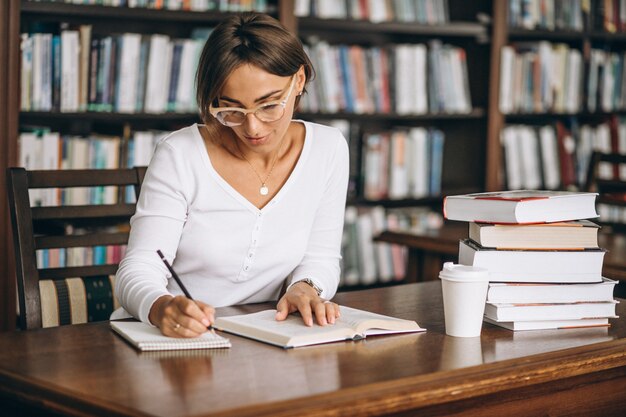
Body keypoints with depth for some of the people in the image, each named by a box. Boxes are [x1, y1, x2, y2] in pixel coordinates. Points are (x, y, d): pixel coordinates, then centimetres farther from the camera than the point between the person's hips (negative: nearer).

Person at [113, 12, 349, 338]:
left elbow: (320, 257, 7)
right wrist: (161, 307, -36)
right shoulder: (180, 155, -12)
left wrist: (305, 287, -15)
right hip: (167, 337, -1)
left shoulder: (327, 149, -2)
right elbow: (137, 273, -14)